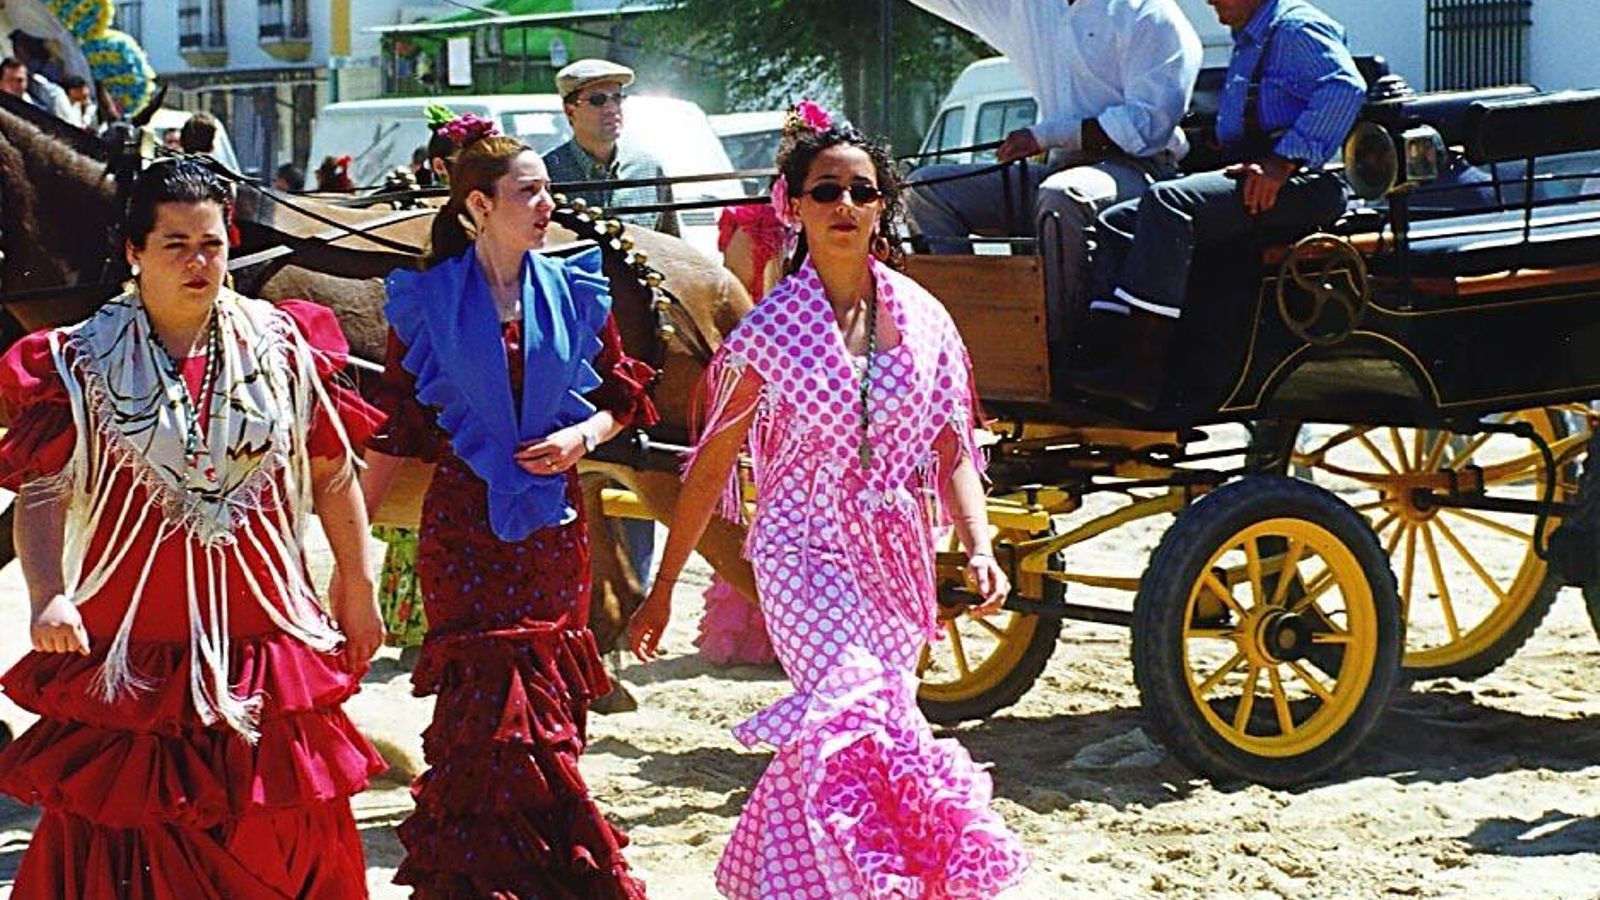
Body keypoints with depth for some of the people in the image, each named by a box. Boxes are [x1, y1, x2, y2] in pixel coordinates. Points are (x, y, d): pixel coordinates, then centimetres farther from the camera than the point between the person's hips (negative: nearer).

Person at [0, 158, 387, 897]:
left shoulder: (282, 346, 4)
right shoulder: (82, 362, -2)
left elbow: (333, 474, 11)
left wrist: (357, 587, 12)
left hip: (263, 632, 2)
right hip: (132, 642, -2)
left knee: (280, 837, 9)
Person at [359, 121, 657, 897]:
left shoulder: (573, 292, 3)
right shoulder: (428, 301, -3)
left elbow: (624, 395, 11)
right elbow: (394, 426, 1)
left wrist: (582, 436, -9)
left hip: (553, 516, 2)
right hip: (463, 518, -2)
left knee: (546, 693, 7)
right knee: (484, 693, -3)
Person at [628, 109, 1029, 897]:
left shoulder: (922, 318, 4)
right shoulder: (771, 330, -4)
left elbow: (952, 448, 6)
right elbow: (709, 468, 0)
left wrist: (979, 548, -9)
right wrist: (663, 590, 2)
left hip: (893, 560, 4)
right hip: (802, 553, -4)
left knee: (824, 743, 10)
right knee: (861, 717, -22)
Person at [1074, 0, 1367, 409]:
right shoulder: (1247, 45, 28)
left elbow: (1345, 87, -20)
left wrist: (1284, 160, -26)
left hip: (1297, 184, -11)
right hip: (1245, 176, 11)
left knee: (1166, 202, -30)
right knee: (1118, 221, 1)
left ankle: (1143, 371, -37)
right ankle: (1106, 351, -15)